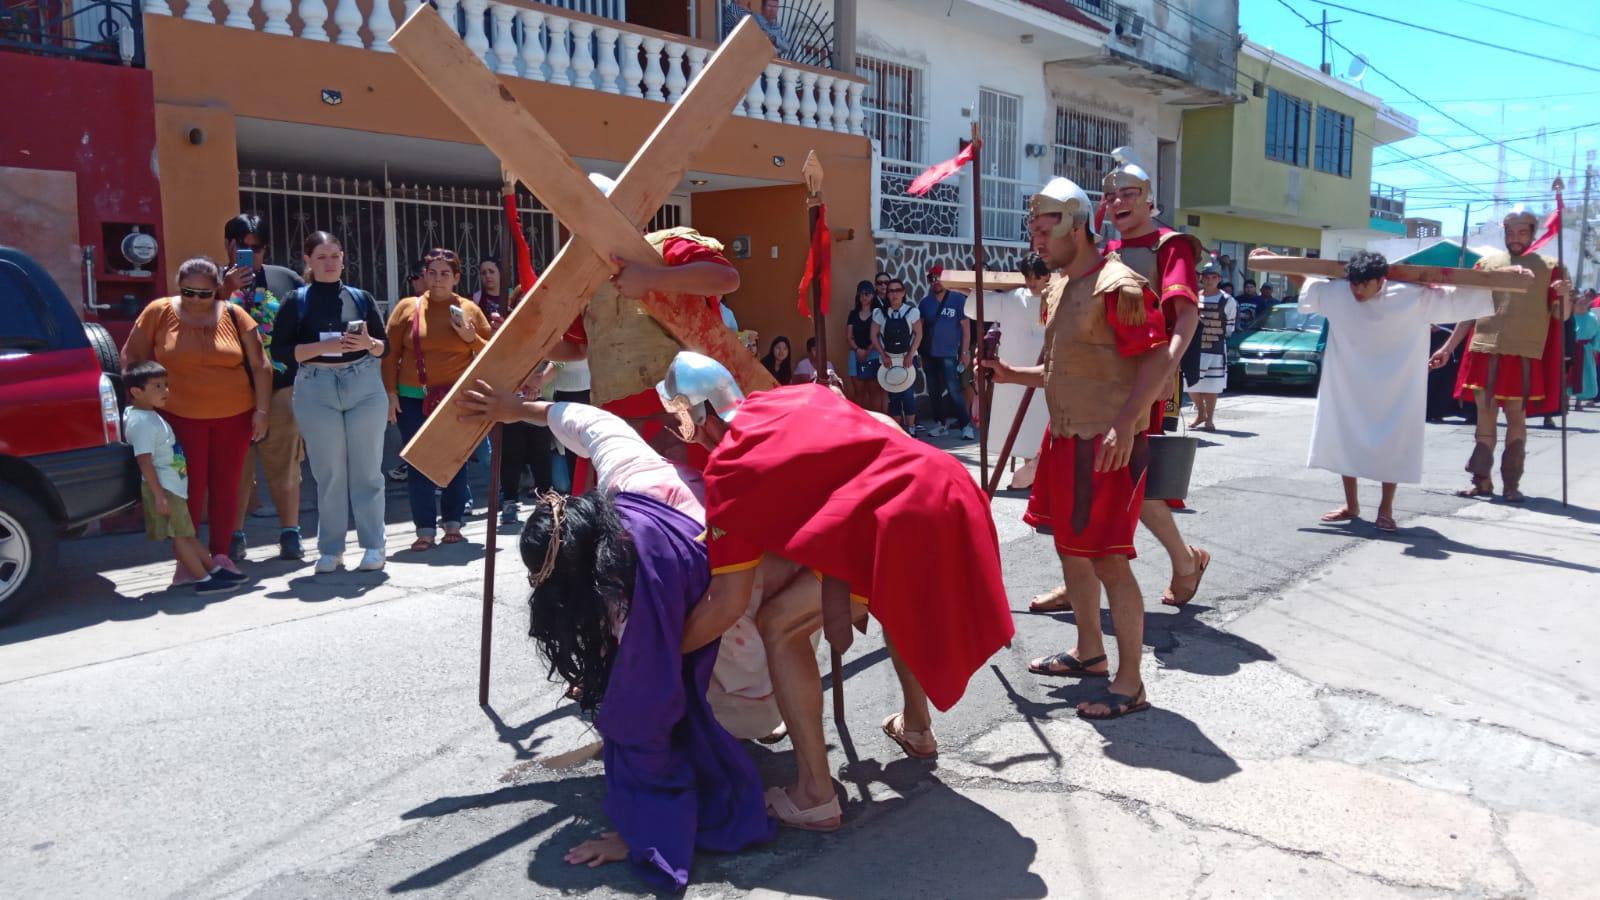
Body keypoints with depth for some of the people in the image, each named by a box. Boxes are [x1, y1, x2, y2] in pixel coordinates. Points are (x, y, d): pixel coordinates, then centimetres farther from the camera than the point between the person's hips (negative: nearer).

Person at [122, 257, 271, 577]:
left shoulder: (234, 316, 1)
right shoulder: (159, 313, -1)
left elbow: (259, 366, 4)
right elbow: (132, 358, 7)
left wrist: (261, 411, -1)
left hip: (234, 415, 2)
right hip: (181, 416, -1)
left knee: (226, 485, 7)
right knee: (191, 487, -2)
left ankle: (220, 554, 18)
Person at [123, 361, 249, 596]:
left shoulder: (150, 416, 15)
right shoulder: (141, 422, -16)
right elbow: (144, 462, -21)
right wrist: (159, 495, -23)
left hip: (174, 486, 10)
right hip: (163, 488, -10)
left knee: (186, 533, 13)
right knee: (181, 535, -8)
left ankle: (214, 569, 18)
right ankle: (203, 580, -7)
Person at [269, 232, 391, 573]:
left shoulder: (361, 297, 10)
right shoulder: (297, 301, 5)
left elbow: (385, 346, 12)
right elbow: (280, 352, -3)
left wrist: (368, 343, -11)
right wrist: (324, 346, -15)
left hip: (364, 385, 1)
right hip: (316, 390, -1)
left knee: (367, 469, 2)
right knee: (328, 472, 2)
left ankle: (373, 545, 9)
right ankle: (330, 548, 12)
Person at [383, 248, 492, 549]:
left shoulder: (470, 310, 6)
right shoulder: (407, 307, 4)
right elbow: (390, 354, 5)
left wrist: (471, 338, -9)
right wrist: (391, 393, -1)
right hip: (414, 399, 0)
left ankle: (453, 524, 15)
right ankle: (425, 529, 1)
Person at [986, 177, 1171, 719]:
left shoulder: (1117, 287, -15)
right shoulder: (1061, 288, 15)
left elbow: (1158, 360, -20)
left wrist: (1125, 424, -30)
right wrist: (1012, 375, 10)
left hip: (1107, 445, -10)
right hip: (1066, 439, 10)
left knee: (1108, 559, -7)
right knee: (1071, 548, 17)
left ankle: (1130, 684, 4)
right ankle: (1090, 653, 33)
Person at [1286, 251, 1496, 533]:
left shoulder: (1413, 298, -16)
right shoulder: (1334, 293, -9)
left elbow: (1456, 297, -8)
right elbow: (1302, 279, 7)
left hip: (1393, 389, -2)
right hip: (1347, 385, 3)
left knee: (1392, 445, 1)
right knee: (1343, 440, 8)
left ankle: (1385, 509, 13)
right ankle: (1351, 505, 23)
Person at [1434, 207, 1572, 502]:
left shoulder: (1548, 268, 4)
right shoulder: (1486, 263, 10)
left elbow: (1560, 316, 3)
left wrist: (1564, 296, -19)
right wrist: (1448, 347, 11)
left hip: (1524, 356, -2)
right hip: (1485, 352, 2)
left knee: (1516, 418, 2)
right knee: (1485, 416, 5)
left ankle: (1511, 484, 9)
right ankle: (1481, 480, 12)